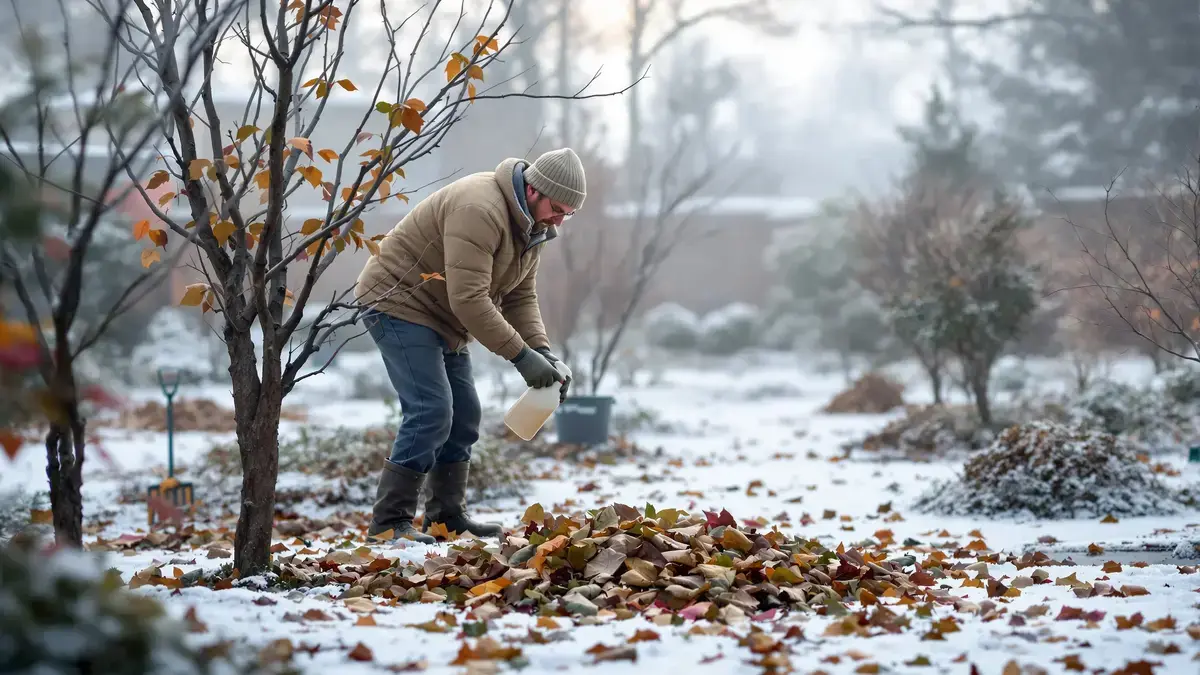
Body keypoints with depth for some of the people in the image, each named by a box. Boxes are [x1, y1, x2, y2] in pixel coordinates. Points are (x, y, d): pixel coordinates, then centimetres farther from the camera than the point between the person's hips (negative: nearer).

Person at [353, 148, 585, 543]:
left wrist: (542, 352, -13)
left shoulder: (532, 226, 3)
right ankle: (390, 520, -13)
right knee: (431, 412, -18)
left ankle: (448, 514, 17)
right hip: (398, 303, -10)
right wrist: (521, 356, -30)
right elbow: (469, 299, -33)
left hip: (442, 318, 10)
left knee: (463, 415, 9)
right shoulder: (479, 211, -29)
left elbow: (520, 297, 4)